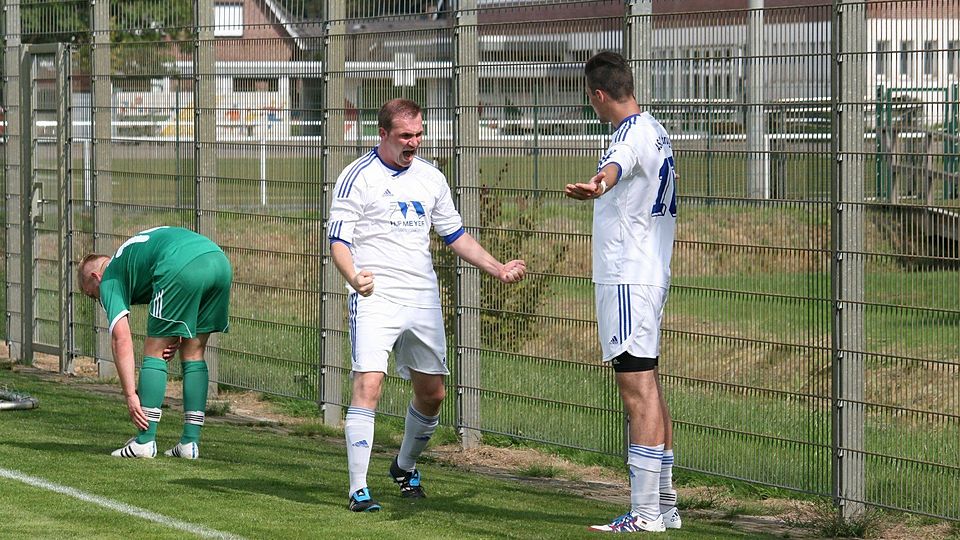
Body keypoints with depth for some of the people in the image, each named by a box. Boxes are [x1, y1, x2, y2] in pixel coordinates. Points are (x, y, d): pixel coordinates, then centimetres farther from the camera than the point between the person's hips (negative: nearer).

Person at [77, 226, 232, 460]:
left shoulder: (110, 279, 19)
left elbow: (121, 339, 6)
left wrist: (130, 394, 4)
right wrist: (178, 336, 20)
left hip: (182, 266, -7)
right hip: (220, 261, 7)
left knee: (154, 352, 8)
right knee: (193, 354, 18)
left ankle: (145, 441, 6)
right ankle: (190, 442, 16)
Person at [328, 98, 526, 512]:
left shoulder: (430, 178, 12)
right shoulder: (358, 177, -5)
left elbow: (455, 236, 21)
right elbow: (338, 240, -9)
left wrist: (498, 269, 11)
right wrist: (353, 277, -29)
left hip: (423, 299, 6)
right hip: (375, 297, -6)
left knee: (431, 392, 11)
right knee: (368, 384, -19)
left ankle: (405, 466, 37)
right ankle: (358, 489, -16)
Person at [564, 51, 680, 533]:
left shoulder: (635, 134, -15)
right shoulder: (655, 132, 17)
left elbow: (618, 165, -41)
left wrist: (598, 184, -63)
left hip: (628, 280, -10)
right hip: (650, 274, 10)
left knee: (638, 392, -11)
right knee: (648, 391, 15)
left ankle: (646, 514, -12)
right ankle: (664, 504, 21)